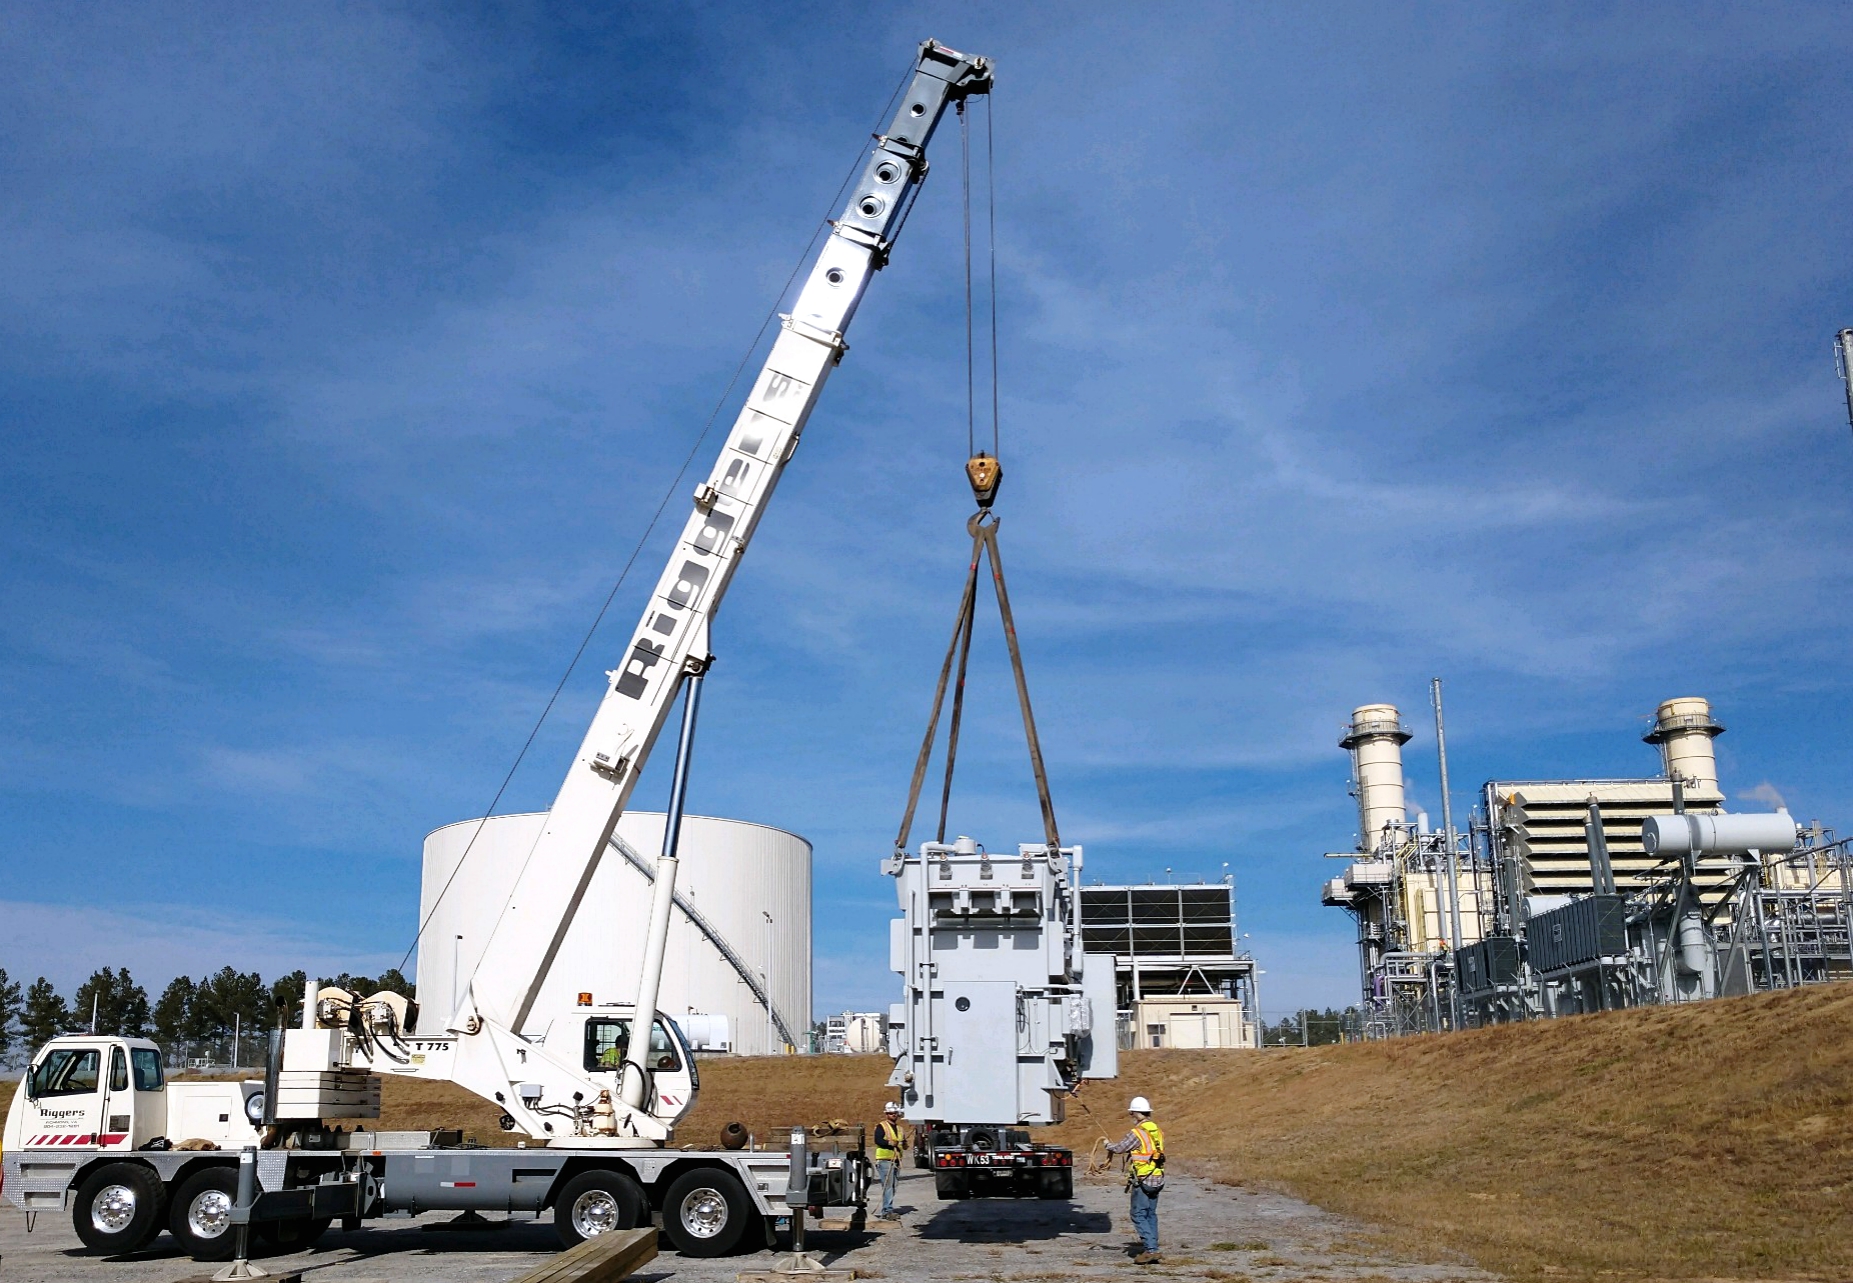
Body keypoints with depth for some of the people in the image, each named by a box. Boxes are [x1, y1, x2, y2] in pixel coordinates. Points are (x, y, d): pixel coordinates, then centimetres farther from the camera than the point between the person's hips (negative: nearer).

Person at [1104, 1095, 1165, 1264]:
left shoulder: (1137, 1133, -15)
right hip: (1157, 1180, 8)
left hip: (1142, 1181, -8)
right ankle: (1153, 1249, 16)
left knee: (1139, 1215, -2)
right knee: (1151, 1214, 15)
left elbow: (1120, 1148, -8)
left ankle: (1150, 1250, -10)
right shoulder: (1157, 1132, 8)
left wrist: (1109, 1146, 13)